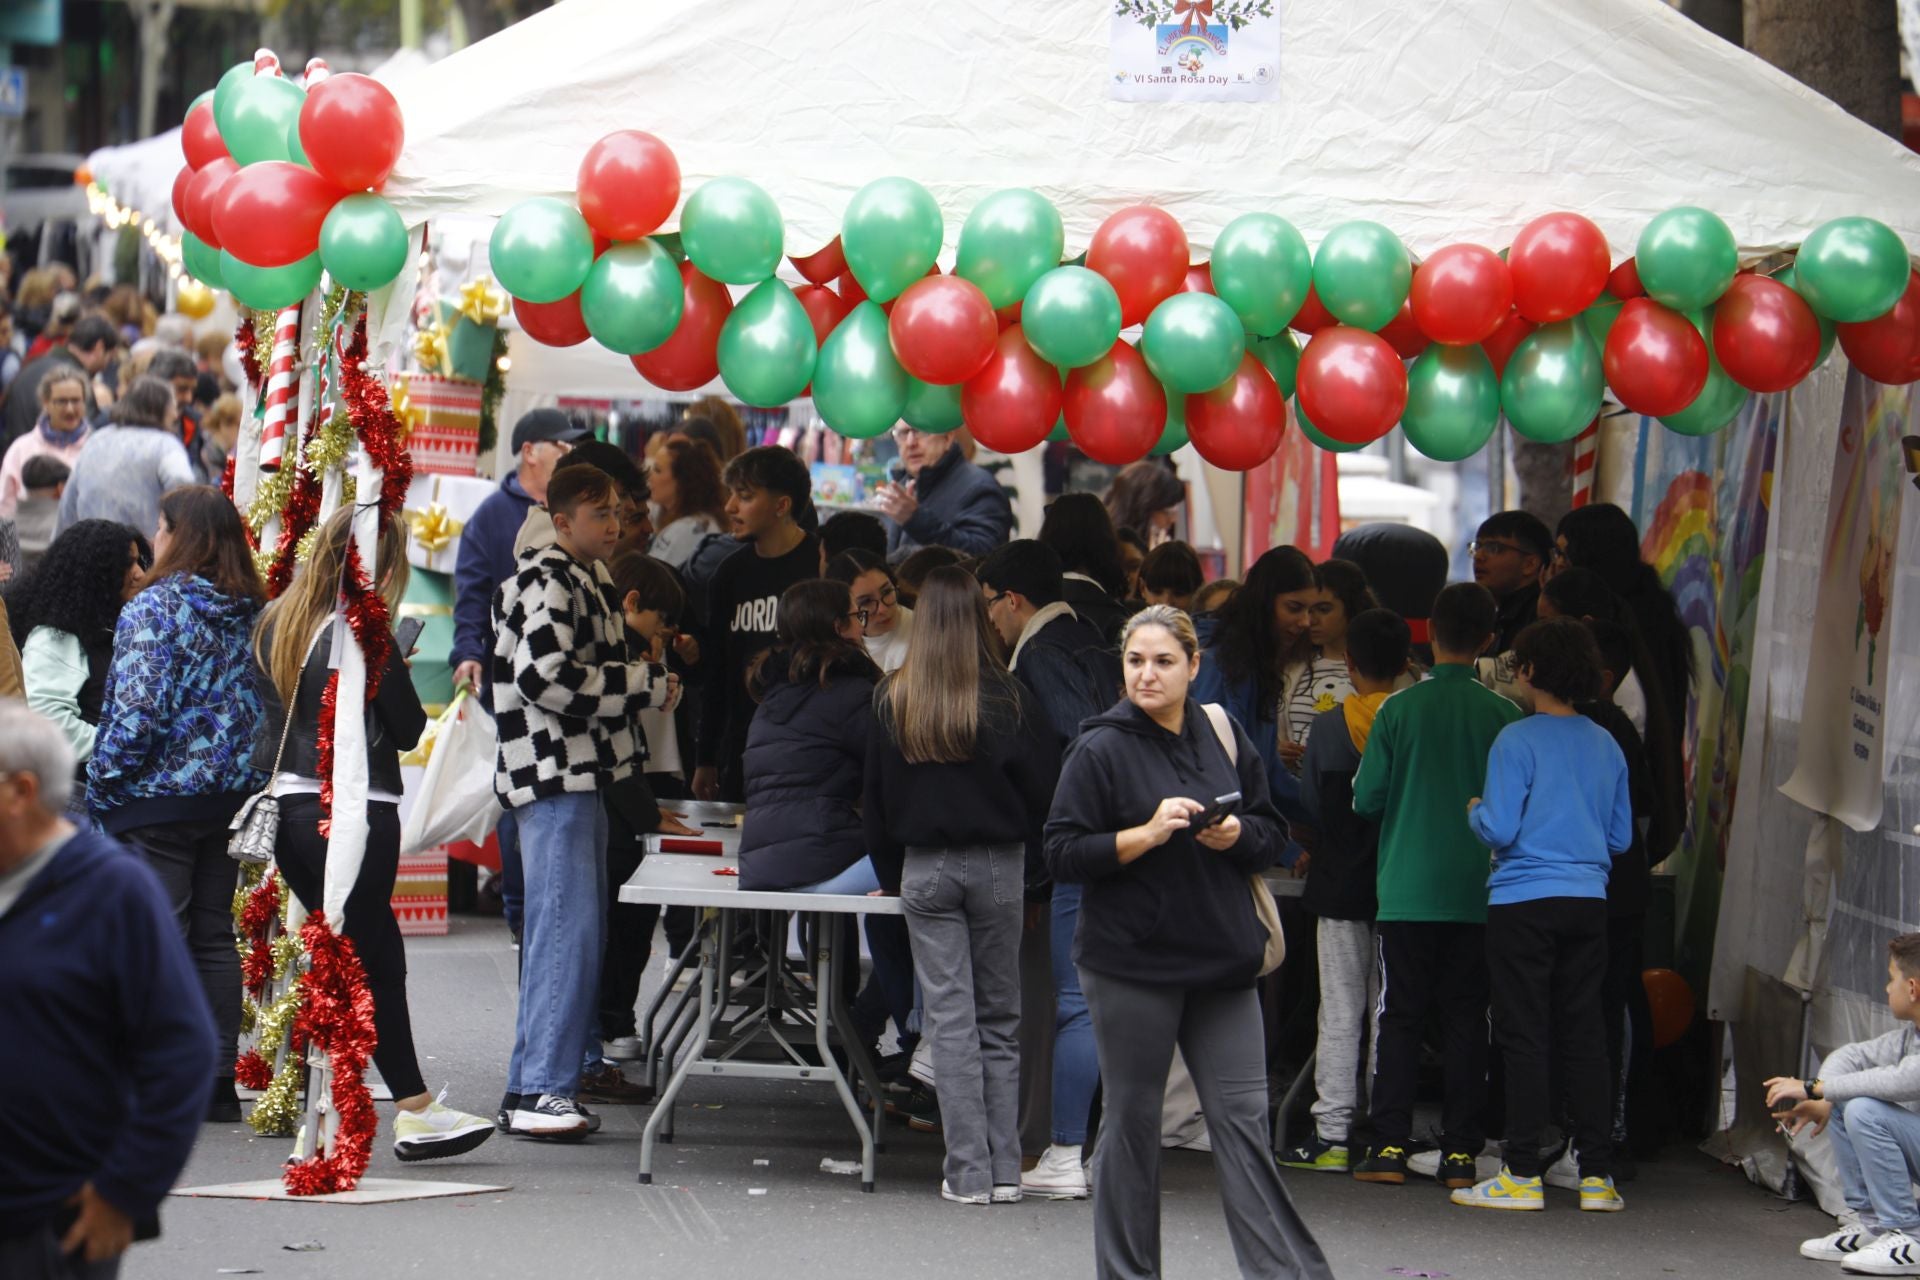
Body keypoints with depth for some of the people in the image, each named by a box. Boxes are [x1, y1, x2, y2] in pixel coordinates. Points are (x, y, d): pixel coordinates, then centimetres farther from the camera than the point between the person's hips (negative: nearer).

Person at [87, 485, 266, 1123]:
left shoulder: (154, 606, -13)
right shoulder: (250, 611, 7)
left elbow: (138, 709, -18)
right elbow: (264, 706, 11)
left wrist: (102, 782, -8)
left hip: (157, 795, -7)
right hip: (228, 794, 7)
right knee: (214, 938, 11)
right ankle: (217, 1086, 14)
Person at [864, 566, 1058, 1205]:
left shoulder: (892, 701, -1)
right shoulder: (1010, 700, -6)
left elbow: (875, 799, 7)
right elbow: (1042, 790, -3)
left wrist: (892, 875, 16)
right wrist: (1030, 859, 10)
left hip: (924, 867, 1)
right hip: (997, 866, -1)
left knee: (950, 1020, 2)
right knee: (1000, 1021, 8)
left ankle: (967, 1171, -1)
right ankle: (1005, 1170, 8)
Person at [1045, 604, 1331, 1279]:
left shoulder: (1223, 736, 7)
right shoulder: (1101, 748, -6)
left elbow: (1272, 837, 14)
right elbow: (1063, 854, -9)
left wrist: (1236, 836, -8)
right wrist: (1148, 833, -19)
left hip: (1221, 962, 4)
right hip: (1132, 964, -3)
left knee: (1243, 1118, 1)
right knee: (1132, 1121, 5)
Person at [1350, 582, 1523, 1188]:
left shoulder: (1399, 709, -6)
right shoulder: (1503, 715, -4)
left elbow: (1366, 799, -3)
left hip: (1408, 890, -1)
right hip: (1478, 894, 1)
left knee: (1400, 1016, 5)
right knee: (1467, 1019, 6)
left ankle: (1390, 1147, 0)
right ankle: (1461, 1152, 4)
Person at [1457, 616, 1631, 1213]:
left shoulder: (1518, 740, -9)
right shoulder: (1606, 746, 7)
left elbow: (1500, 829, -14)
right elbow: (1621, 838, 12)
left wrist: (1475, 810, 7)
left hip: (1524, 901, -5)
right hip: (1587, 901, 5)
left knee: (1525, 1036, -1)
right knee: (1585, 1035, 8)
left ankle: (1523, 1175, -1)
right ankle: (1597, 1174, 6)